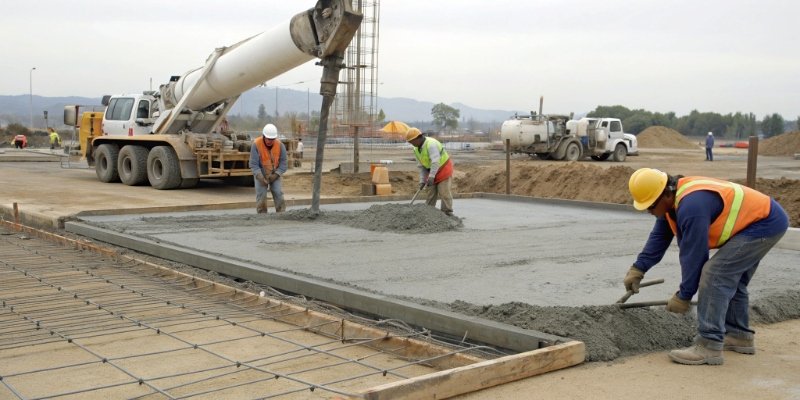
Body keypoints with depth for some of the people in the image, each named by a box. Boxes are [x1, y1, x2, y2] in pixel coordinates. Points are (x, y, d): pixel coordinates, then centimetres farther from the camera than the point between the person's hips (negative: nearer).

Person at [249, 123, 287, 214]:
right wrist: (260, 177, -29)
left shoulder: (280, 145, -14)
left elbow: (283, 163, -9)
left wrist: (276, 174, -21)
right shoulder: (256, 144, -19)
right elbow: (253, 164, -18)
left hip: (274, 175, 2)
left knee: (278, 194, -7)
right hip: (260, 175, -1)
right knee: (261, 196, -7)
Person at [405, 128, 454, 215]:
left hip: (444, 168, -8)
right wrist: (422, 181, -5)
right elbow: (421, 166, 3)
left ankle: (447, 214, -4)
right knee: (431, 192, 9)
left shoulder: (431, 144, -29)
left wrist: (431, 176, -41)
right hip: (432, 172, 8)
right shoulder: (416, 150, -1)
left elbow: (436, 161, -37)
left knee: (444, 192, -9)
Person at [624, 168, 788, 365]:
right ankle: (739, 336, 31)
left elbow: (694, 256, -23)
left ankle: (709, 346, -15)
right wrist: (638, 269, 7)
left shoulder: (691, 206, -30)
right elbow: (659, 237, 11)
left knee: (714, 274, -16)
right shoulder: (673, 199, 1)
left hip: (766, 223, -11)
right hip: (760, 217, 11)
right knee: (731, 279, 19)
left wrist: (683, 296, -13)